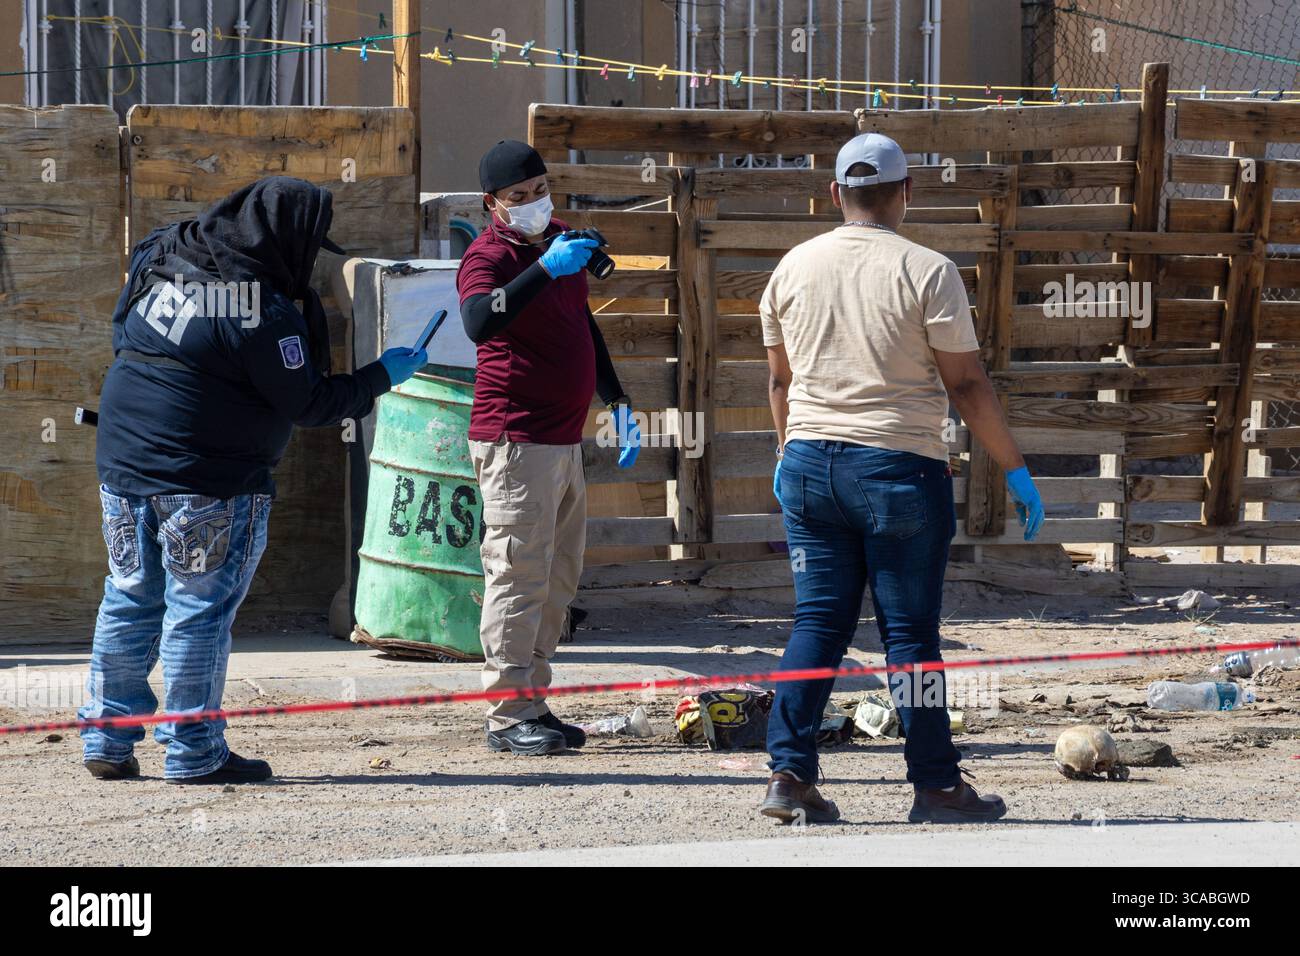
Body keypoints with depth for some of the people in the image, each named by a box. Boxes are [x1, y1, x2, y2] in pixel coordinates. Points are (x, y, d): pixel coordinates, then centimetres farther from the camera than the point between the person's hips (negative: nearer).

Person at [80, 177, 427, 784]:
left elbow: (121, 337, 18)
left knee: (130, 602, 16)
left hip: (122, 465, 7)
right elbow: (308, 403, -12)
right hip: (209, 482, -7)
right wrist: (382, 376, 0)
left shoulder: (159, 263, 6)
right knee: (199, 610, 1)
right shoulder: (264, 310, -17)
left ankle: (106, 740, 19)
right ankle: (193, 752, 5)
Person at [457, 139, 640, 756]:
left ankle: (534, 704, 19)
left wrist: (616, 401, 27)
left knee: (558, 579, 13)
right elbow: (479, 323, -34)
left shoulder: (561, 241, 15)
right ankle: (509, 717, -8)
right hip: (515, 442, -9)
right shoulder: (488, 256, -12)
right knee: (518, 577, -9)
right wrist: (545, 268, -40)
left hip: (565, 439, 9)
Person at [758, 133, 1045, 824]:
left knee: (817, 623, 8)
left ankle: (788, 774, 1)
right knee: (910, 631, 2)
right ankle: (935, 785, 8)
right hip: (899, 467, -4)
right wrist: (1015, 470, -1)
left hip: (809, 466, 4)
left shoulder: (794, 267, 6)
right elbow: (967, 384, -8)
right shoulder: (926, 272, -8)